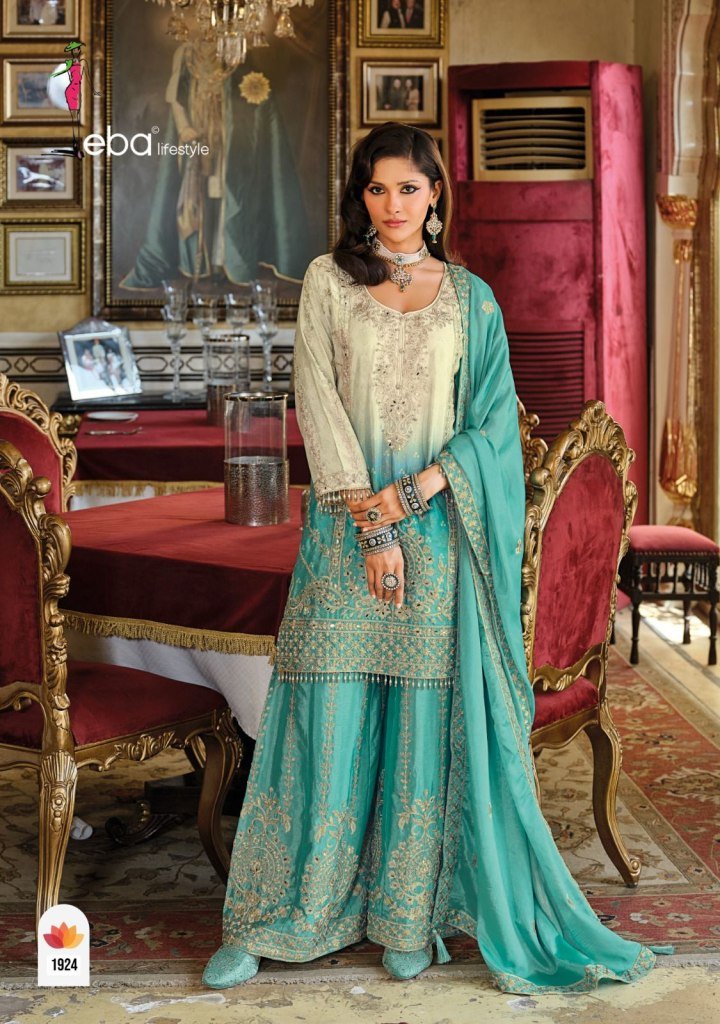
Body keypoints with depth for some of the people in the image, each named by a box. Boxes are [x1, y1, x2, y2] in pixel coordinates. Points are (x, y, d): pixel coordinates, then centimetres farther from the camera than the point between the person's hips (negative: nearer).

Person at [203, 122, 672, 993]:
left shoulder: (470, 297, 9)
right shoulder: (328, 281, 6)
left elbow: (492, 421, 3)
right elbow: (317, 401, -3)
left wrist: (410, 493, -11)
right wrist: (370, 520, -12)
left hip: (438, 521, 1)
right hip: (345, 522, -1)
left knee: (423, 716, 3)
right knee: (326, 714, -1)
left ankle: (409, 917, 15)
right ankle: (270, 919, 10)